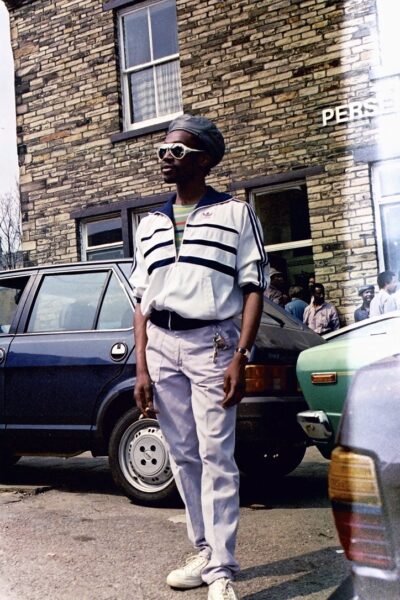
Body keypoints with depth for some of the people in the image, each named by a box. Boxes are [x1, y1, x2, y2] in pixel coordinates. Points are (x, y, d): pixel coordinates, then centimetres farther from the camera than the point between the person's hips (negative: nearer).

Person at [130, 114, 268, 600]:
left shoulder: (235, 213, 3)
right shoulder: (150, 225, 16)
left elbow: (254, 288, -2)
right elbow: (142, 300, 14)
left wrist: (240, 358, -12)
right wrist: (142, 369, 7)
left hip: (212, 342, -5)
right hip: (161, 345, 5)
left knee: (216, 458, -5)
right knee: (182, 456, 8)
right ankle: (205, 553, 21)